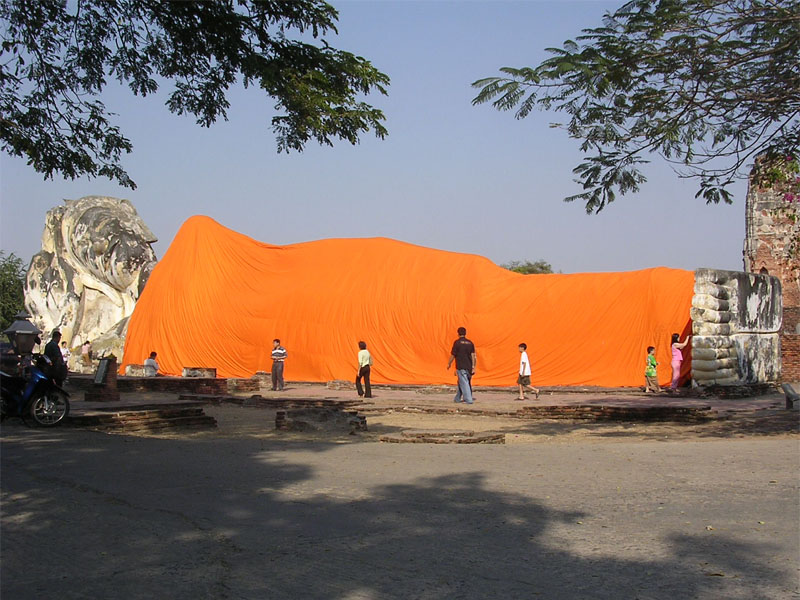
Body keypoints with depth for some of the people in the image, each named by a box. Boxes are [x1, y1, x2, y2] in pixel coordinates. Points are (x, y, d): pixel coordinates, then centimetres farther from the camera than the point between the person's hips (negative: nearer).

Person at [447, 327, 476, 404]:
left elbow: (453, 355, -5)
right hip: (469, 367, 5)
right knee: (461, 383, 18)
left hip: (461, 367, -5)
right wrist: (473, 367, 3)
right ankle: (457, 398, 27)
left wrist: (449, 364, 9)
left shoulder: (457, 342, -7)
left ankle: (469, 400, -11)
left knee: (464, 383, -4)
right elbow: (473, 356, 2)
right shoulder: (470, 343, 7)